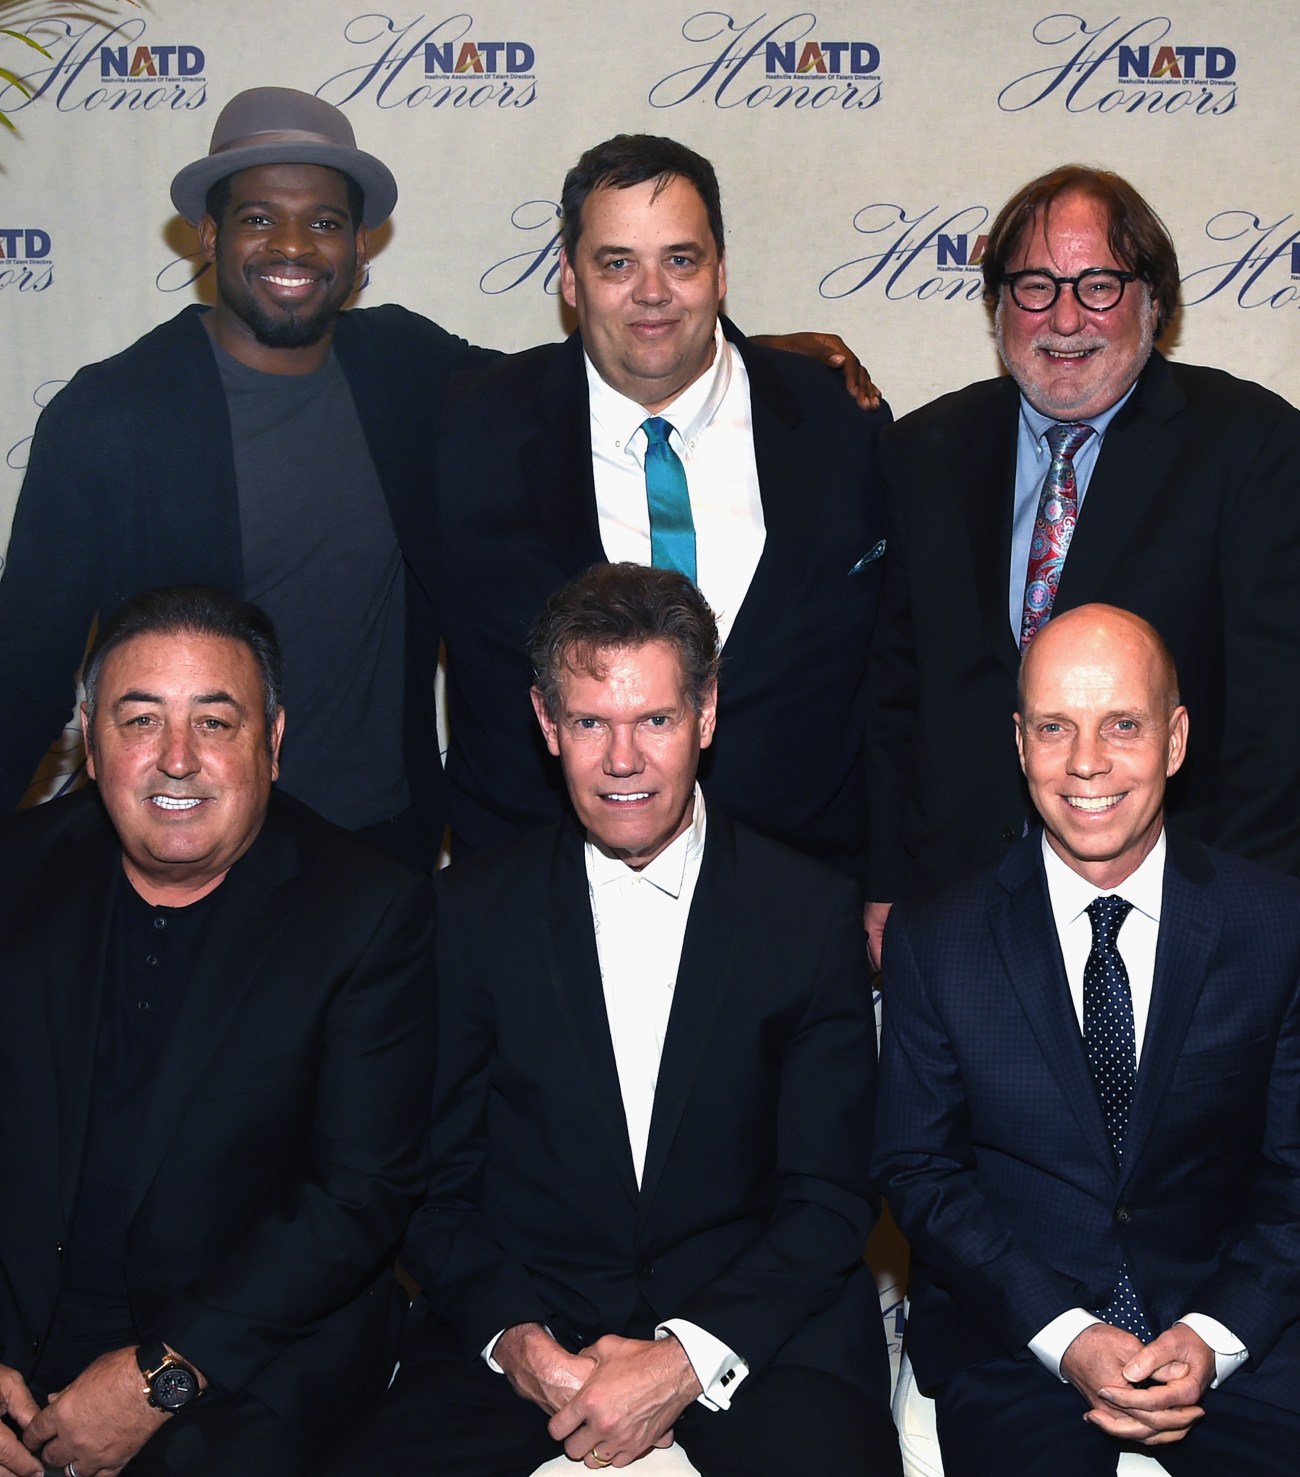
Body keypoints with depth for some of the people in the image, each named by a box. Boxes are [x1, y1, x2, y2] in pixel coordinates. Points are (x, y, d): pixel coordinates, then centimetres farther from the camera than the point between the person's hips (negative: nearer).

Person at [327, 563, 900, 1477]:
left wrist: (689, 1358, -14)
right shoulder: (471, 912, 3)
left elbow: (831, 1194, -1)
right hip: (523, 1311, 1)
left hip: (754, 1318, -1)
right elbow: (436, 1183, 5)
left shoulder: (814, 913, 0)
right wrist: (513, 1336, -11)